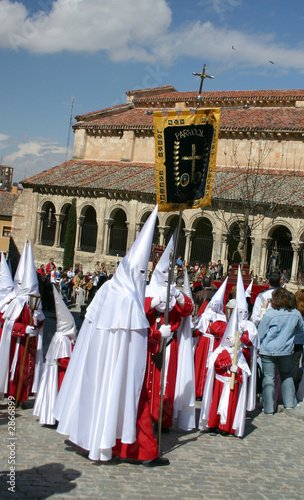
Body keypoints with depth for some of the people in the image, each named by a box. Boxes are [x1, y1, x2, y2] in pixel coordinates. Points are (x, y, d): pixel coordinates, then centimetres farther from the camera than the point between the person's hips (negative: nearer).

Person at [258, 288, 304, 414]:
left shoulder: (269, 314, -16)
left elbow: (260, 334, -9)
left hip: (268, 351, -3)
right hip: (286, 350, 4)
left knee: (268, 377, 4)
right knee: (286, 375, 22)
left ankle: (269, 408, 6)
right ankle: (289, 403, 23)